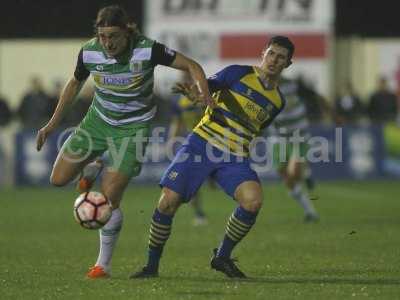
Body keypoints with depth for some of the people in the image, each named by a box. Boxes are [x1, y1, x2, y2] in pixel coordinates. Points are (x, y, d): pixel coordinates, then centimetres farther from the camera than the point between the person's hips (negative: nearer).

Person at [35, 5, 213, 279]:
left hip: (133, 127, -4)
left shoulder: (148, 50, -25)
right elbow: (75, 84, 6)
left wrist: (204, 92, -34)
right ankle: (94, 165, 34)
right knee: (58, 179, 1)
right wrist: (53, 124, 9)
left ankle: (104, 264, 6)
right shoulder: (89, 52, -15)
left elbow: (191, 66, -14)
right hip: (98, 120, 4)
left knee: (109, 197, -11)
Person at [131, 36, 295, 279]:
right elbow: (208, 85, -9)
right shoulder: (240, 73, 0)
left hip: (235, 158, 3)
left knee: (253, 200, -24)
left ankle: (222, 257, -4)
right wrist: (194, 91, -30)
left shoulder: (278, 101, 14)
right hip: (203, 143, -3)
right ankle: (152, 265, 6)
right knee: (169, 201, -13)